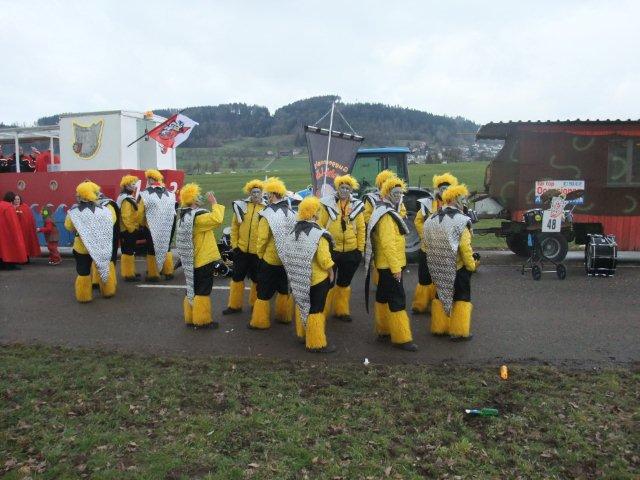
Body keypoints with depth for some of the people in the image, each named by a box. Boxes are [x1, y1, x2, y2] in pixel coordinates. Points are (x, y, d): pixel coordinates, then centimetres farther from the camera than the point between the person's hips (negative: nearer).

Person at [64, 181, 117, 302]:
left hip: (81, 247, -1)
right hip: (101, 246, 1)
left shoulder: (74, 212, -12)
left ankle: (84, 296, 20)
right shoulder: (103, 210, -9)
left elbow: (68, 226, 1)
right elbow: (112, 220, 6)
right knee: (106, 266, 20)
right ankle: (108, 291, 30)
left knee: (83, 272, 11)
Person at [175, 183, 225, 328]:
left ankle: (190, 318, 23)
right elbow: (217, 219, -32)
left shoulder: (184, 216, 9)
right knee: (203, 290, 0)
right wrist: (214, 203, -21)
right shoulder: (197, 216, -21)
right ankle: (202, 320, 7)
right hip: (203, 259, -9)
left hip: (191, 260, 9)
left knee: (192, 288, 15)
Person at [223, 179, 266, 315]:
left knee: (257, 279, 12)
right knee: (237, 277, 11)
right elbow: (234, 227, 5)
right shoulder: (241, 206, 0)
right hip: (241, 249, 2)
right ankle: (234, 305, 25)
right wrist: (234, 245, 1)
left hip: (258, 252, -2)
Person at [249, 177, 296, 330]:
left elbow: (262, 239, -15)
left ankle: (260, 321, 11)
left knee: (264, 292, 5)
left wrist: (260, 255, 1)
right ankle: (285, 316, 29)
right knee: (285, 288, 19)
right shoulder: (292, 213, 0)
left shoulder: (267, 215, -16)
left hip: (270, 260, -5)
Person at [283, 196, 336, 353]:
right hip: (317, 278, -7)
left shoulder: (294, 231, 3)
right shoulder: (318, 234, -20)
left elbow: (290, 255, 8)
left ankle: (303, 334, 35)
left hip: (300, 277, 8)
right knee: (315, 309, 0)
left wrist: (298, 271, 17)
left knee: (303, 304, 20)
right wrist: (331, 272, -7)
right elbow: (324, 259, -23)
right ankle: (316, 343, 8)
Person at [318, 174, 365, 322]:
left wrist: (360, 249, 2)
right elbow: (320, 225, -2)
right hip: (330, 250, -3)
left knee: (344, 283, 16)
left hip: (351, 252, 3)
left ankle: (341, 310, 31)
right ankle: (322, 311, 19)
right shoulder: (328, 203, -4)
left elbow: (361, 229, 4)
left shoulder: (357, 206, 2)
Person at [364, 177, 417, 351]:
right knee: (397, 300, -7)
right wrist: (396, 267, -24)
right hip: (390, 264, -11)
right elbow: (387, 244, -25)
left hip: (385, 264, 11)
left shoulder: (387, 212, 15)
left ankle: (383, 329, 27)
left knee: (383, 296, 16)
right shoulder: (386, 215, -18)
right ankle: (402, 338, -3)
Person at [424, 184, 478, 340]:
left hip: (439, 268, 6)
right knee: (461, 297, 6)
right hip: (458, 267, -6)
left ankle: (439, 327, 24)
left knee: (442, 295, 18)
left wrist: (439, 261, 17)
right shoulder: (460, 220, -16)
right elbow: (465, 247, -19)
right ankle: (458, 331, 8)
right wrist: (472, 264, -8)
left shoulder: (432, 219, 5)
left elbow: (429, 243, 9)